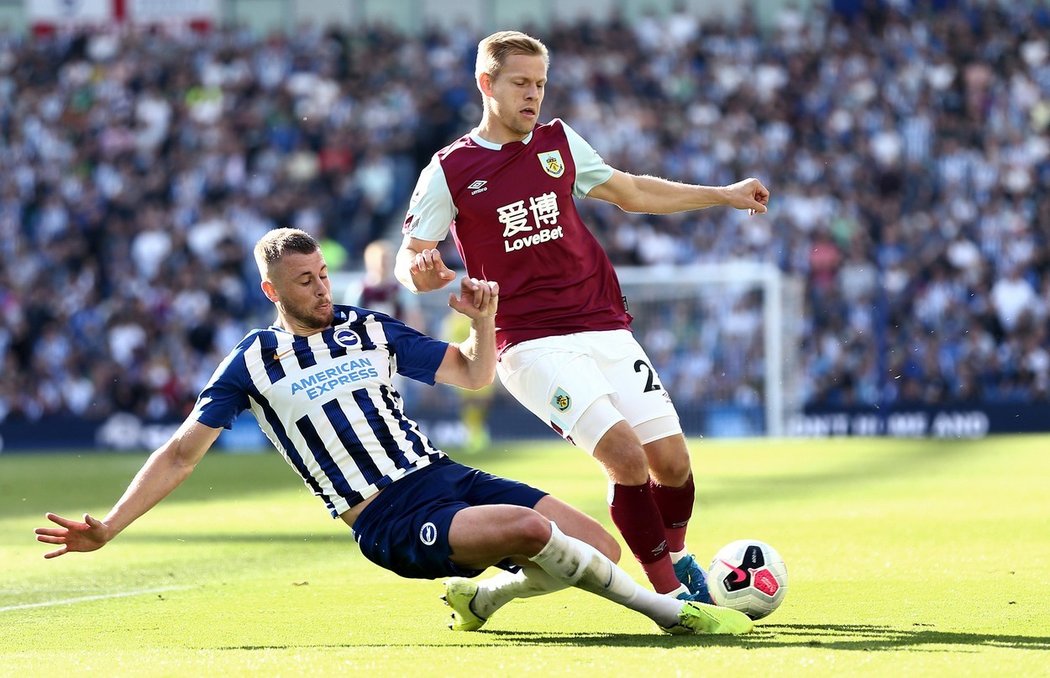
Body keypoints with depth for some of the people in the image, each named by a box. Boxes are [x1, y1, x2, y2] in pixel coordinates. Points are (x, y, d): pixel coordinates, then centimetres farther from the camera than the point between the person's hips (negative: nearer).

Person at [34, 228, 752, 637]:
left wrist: (483, 318, -2)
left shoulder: (370, 329, 14)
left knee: (600, 546, -9)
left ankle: (481, 595, 13)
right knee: (533, 530, -33)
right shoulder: (253, 363, 4)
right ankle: (674, 612, -16)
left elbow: (473, 377, 19)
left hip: (443, 476, 6)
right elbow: (181, 454, 6)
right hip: (390, 520, -6)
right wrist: (107, 527, -2)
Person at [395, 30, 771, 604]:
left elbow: (633, 192, 25)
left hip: (605, 328, 5)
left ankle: (677, 562, 27)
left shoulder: (559, 143, 12)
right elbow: (408, 258, -1)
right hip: (531, 344, -5)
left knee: (671, 459, -3)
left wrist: (723, 195, 23)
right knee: (626, 455, -21)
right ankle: (669, 594, -7)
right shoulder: (450, 170, 0)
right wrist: (422, 271, -25)